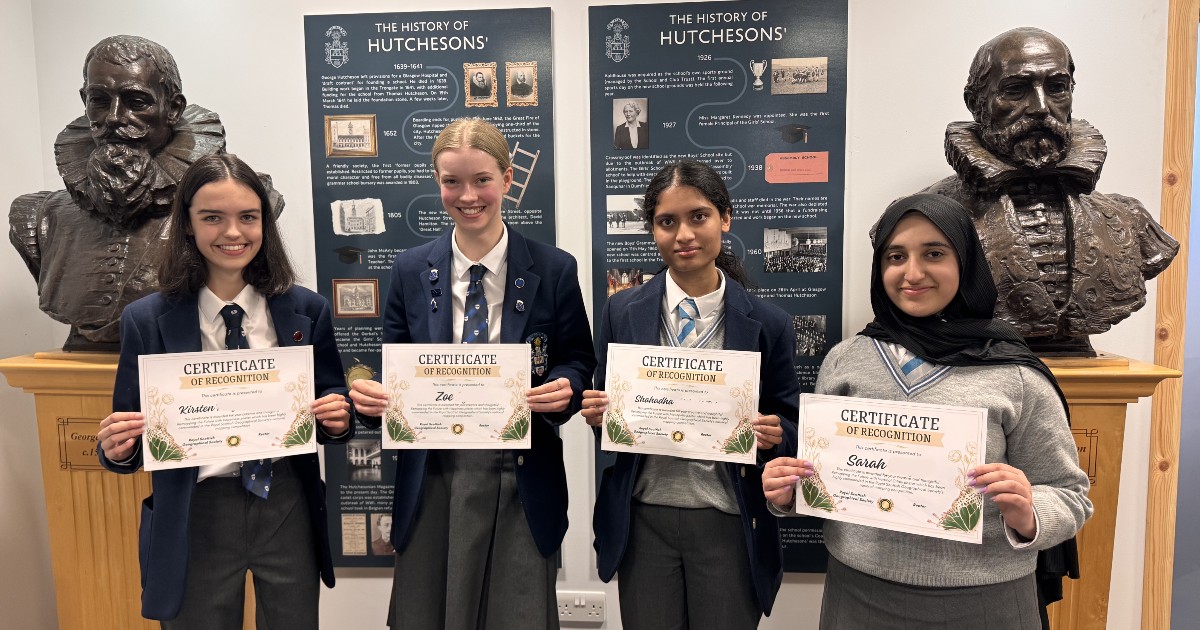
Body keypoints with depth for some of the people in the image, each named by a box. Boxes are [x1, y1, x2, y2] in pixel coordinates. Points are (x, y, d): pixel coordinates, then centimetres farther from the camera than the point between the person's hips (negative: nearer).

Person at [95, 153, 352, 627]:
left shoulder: (306, 310, -1)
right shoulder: (147, 320, -4)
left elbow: (332, 402, 6)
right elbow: (128, 438, 2)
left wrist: (338, 420, -15)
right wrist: (117, 449, -19)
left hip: (287, 504, 1)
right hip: (195, 516, -1)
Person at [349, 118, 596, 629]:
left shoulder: (554, 270, -2)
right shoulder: (411, 271, 4)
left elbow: (578, 361, 4)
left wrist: (565, 388, -18)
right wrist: (371, 397, -13)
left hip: (521, 478, -1)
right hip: (432, 476, 2)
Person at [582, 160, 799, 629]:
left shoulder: (767, 324, -4)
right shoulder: (621, 312, 0)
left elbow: (789, 425, 4)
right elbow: (605, 408, 7)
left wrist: (773, 434, -17)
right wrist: (599, 413, -14)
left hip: (728, 523, -1)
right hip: (643, 519, 1)